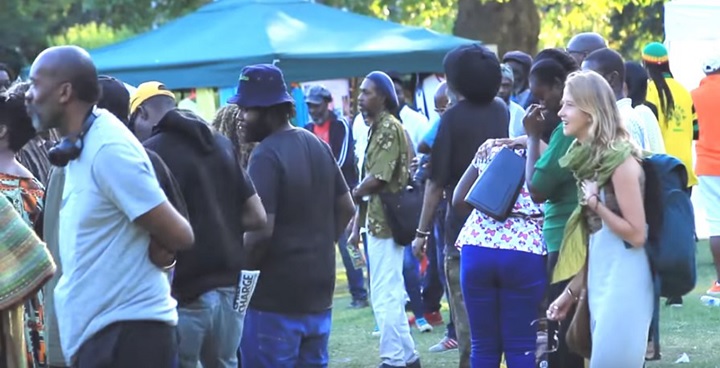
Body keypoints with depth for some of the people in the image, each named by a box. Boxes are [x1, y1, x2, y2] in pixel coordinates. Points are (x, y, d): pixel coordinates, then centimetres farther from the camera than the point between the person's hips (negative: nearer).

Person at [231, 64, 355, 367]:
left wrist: (240, 269, -7)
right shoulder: (318, 146, 9)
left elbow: (261, 231, -22)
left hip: (275, 295, -8)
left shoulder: (266, 156, -17)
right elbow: (346, 207, 17)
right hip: (318, 286, 8)